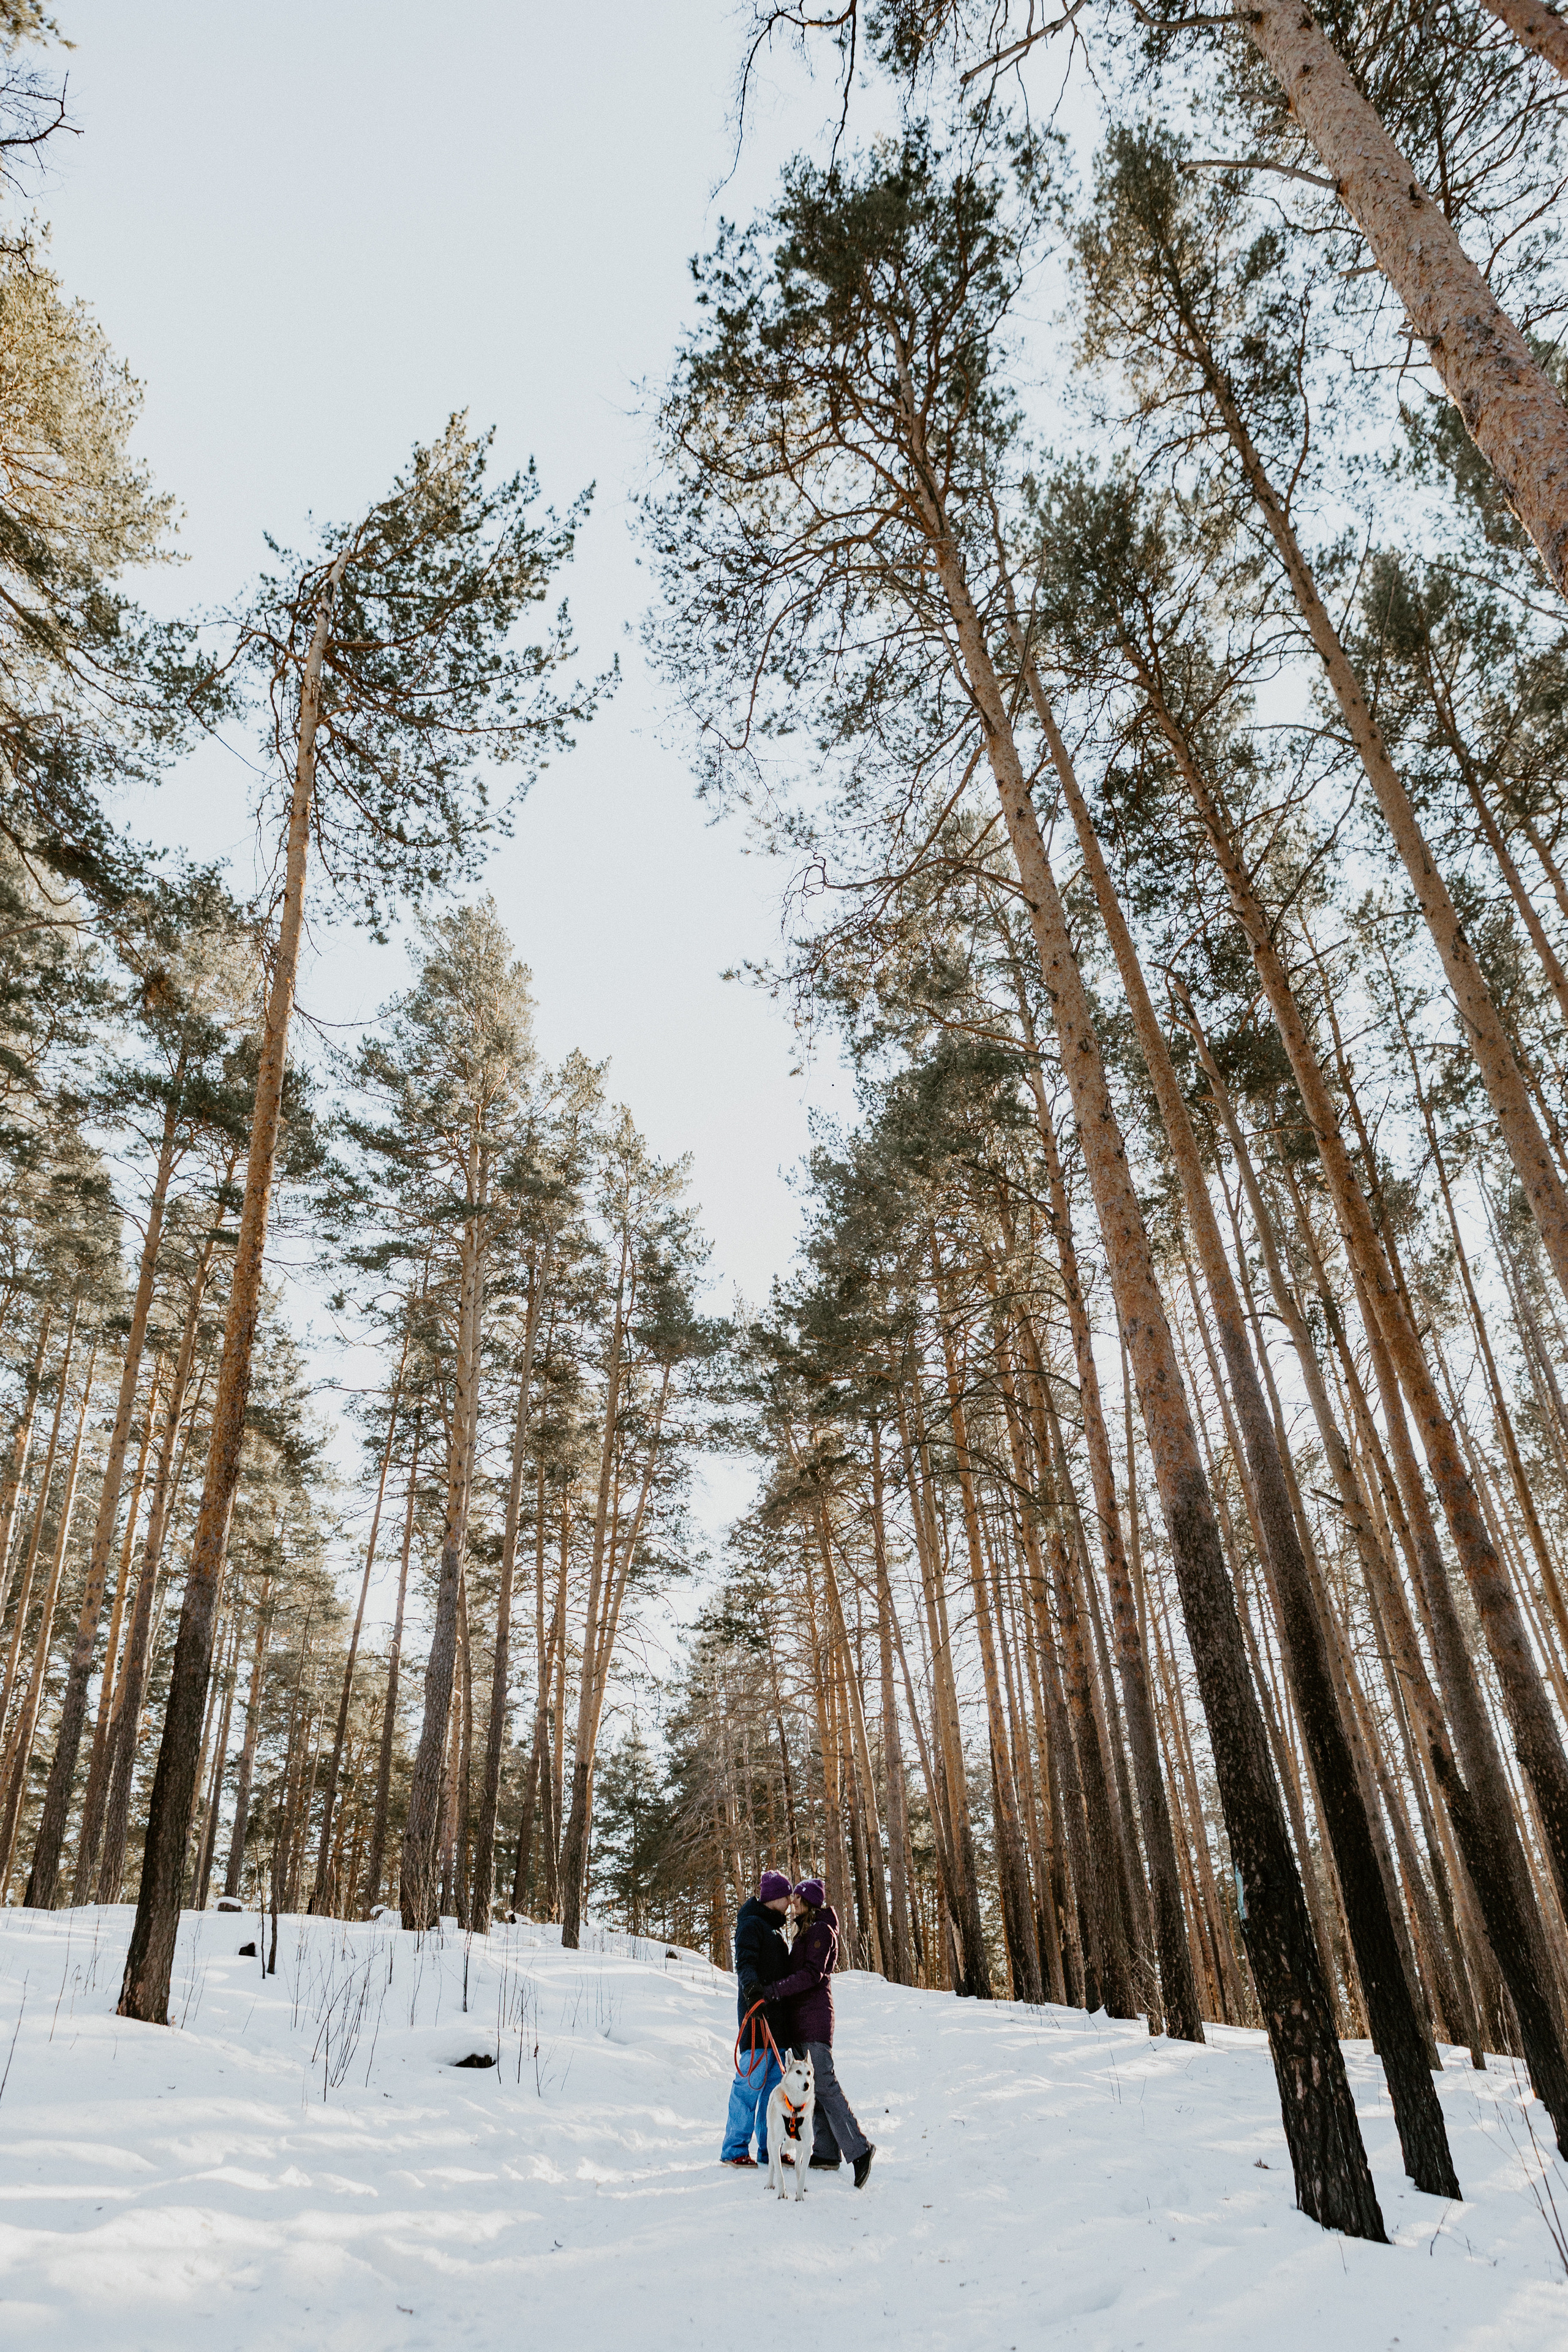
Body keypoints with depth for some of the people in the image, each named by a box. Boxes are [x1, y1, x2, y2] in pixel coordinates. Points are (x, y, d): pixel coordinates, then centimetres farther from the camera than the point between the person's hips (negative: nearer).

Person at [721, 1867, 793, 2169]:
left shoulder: (775, 1927, 20)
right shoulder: (751, 1925, -7)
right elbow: (745, 1963, -21)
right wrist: (752, 1988, -38)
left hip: (778, 2011, 9)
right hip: (758, 2008, -9)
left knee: (776, 2080, 8)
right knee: (752, 2078, -9)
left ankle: (769, 2149, 15)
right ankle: (735, 2150, -1)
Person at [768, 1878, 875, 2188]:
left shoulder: (821, 1931, -9)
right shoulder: (805, 1932, 20)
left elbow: (812, 1973, -19)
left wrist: (777, 1990, -23)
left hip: (814, 2015, -9)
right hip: (801, 2019, 10)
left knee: (824, 2083, -13)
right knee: (812, 2085, 7)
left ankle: (858, 2148, -13)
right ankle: (826, 2153, 9)